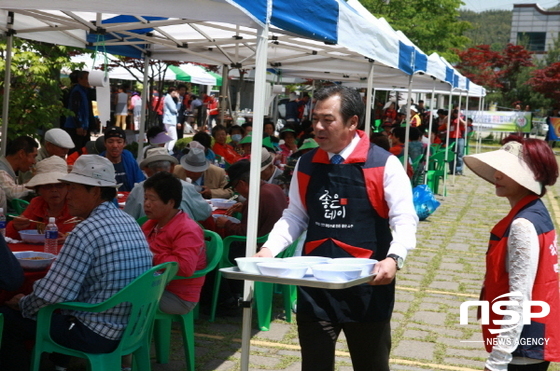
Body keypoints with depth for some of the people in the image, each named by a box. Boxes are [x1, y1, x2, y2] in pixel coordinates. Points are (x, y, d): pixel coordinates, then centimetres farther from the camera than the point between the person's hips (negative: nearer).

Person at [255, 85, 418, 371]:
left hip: (367, 284, -3)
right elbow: (295, 216, 10)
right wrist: (270, 248, -6)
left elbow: (404, 220, -11)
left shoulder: (384, 165, -9)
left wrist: (394, 258, -28)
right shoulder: (306, 165, 6)